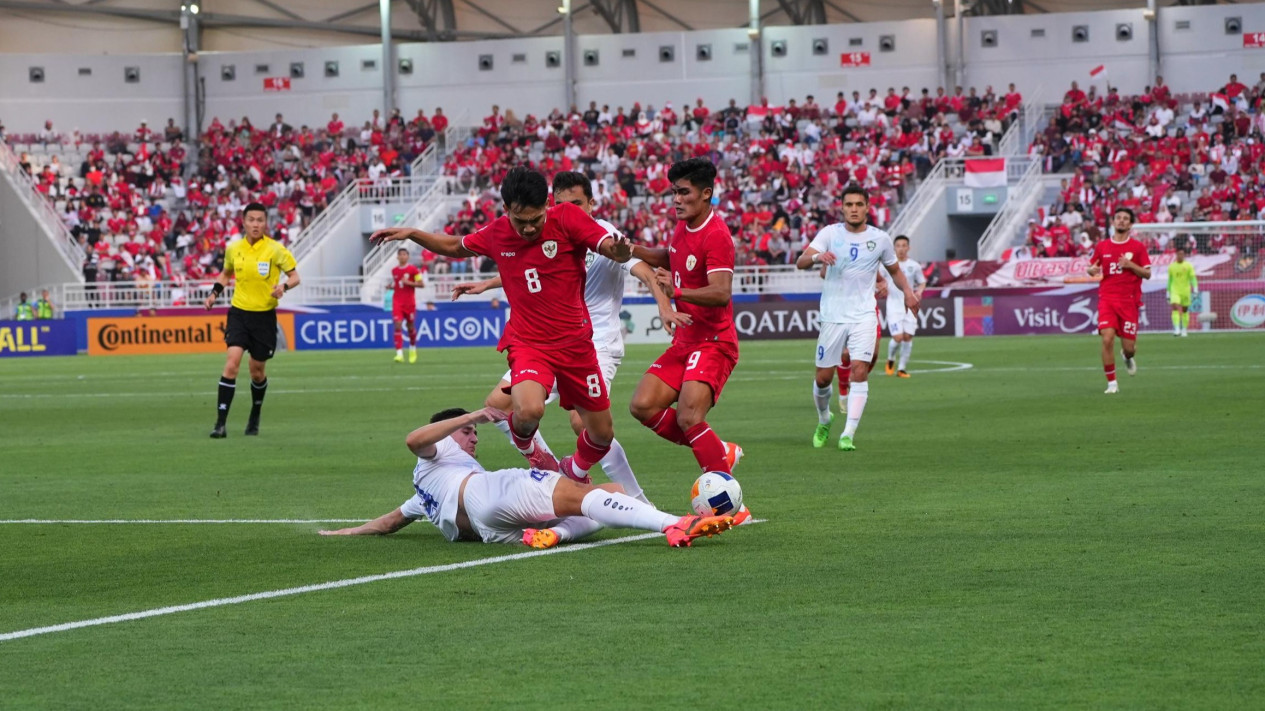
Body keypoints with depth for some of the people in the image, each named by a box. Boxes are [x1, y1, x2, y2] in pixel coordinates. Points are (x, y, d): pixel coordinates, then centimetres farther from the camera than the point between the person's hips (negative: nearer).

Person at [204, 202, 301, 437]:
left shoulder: (275, 250, -7)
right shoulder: (233, 249, 2)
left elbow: (294, 276, -1)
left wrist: (284, 286, -23)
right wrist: (215, 292, 4)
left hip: (264, 315, -1)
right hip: (239, 312, 1)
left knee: (257, 372, 9)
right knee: (232, 363, -17)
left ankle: (254, 418, 36)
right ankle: (220, 423, -18)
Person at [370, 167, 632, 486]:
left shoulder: (567, 218, -10)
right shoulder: (496, 233, -1)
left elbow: (613, 249, -18)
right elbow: (455, 247, 19)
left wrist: (619, 250, -42)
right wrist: (411, 234, 8)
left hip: (575, 343, 0)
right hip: (527, 342, 0)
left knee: (602, 435, 8)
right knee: (529, 410, -32)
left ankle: (575, 471, 44)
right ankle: (524, 444, 6)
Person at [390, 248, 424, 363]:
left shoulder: (413, 269, -4)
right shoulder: (394, 270, 8)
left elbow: (421, 284, -5)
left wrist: (409, 283, -18)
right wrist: (391, 286, 3)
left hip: (410, 302, -2)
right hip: (397, 301, 2)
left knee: (411, 326, 9)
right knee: (397, 325, -13)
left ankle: (413, 349, 36)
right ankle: (399, 353, -18)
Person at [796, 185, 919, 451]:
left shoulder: (880, 239, 3)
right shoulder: (830, 233, -1)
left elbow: (894, 270, 19)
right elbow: (800, 262, -11)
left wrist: (907, 291, -2)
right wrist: (817, 256, -34)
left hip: (864, 316, 0)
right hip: (833, 316, 0)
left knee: (860, 371, -17)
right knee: (823, 378, 5)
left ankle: (848, 435, -16)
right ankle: (824, 419, 35)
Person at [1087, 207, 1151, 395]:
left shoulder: (1138, 247, 3)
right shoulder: (1102, 246, 8)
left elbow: (1147, 274, 2)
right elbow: (1091, 268, 18)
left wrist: (1130, 265, -14)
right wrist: (1092, 270, -6)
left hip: (1129, 301, -1)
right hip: (1107, 298, 1)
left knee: (1128, 347, -1)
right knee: (1107, 338, -18)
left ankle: (1128, 358, 39)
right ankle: (1112, 382, -7)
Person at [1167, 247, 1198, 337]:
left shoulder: (1188, 266, 0)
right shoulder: (1172, 266, 7)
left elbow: (1193, 278, -3)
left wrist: (1195, 288, -16)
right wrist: (1168, 293, 16)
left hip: (1185, 292, 0)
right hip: (1175, 291, 0)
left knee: (1185, 310, 9)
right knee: (1175, 307, -19)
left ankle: (1184, 330, 23)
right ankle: (1176, 329, -25)